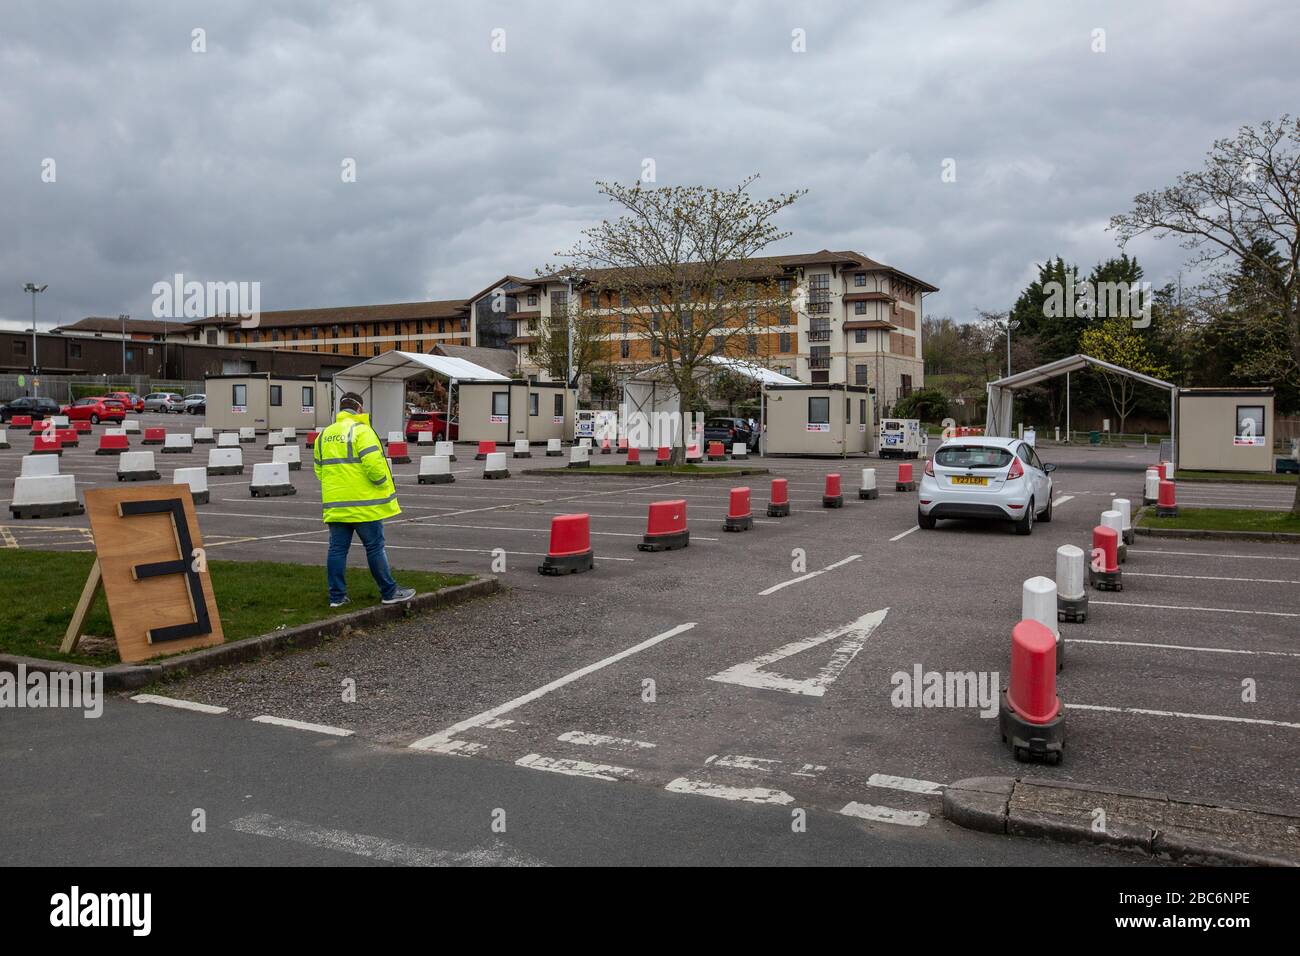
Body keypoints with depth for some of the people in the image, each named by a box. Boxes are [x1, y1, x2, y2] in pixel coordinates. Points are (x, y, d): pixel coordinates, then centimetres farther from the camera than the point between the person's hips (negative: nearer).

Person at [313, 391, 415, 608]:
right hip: (363, 503, -6)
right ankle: (389, 592, 9)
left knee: (337, 548, 9)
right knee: (375, 547, 1)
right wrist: (384, 485, -5)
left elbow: (319, 470, 16)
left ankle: (337, 596, 11)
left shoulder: (324, 435, 13)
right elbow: (373, 464, -20)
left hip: (335, 504, 6)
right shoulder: (361, 431, -10)